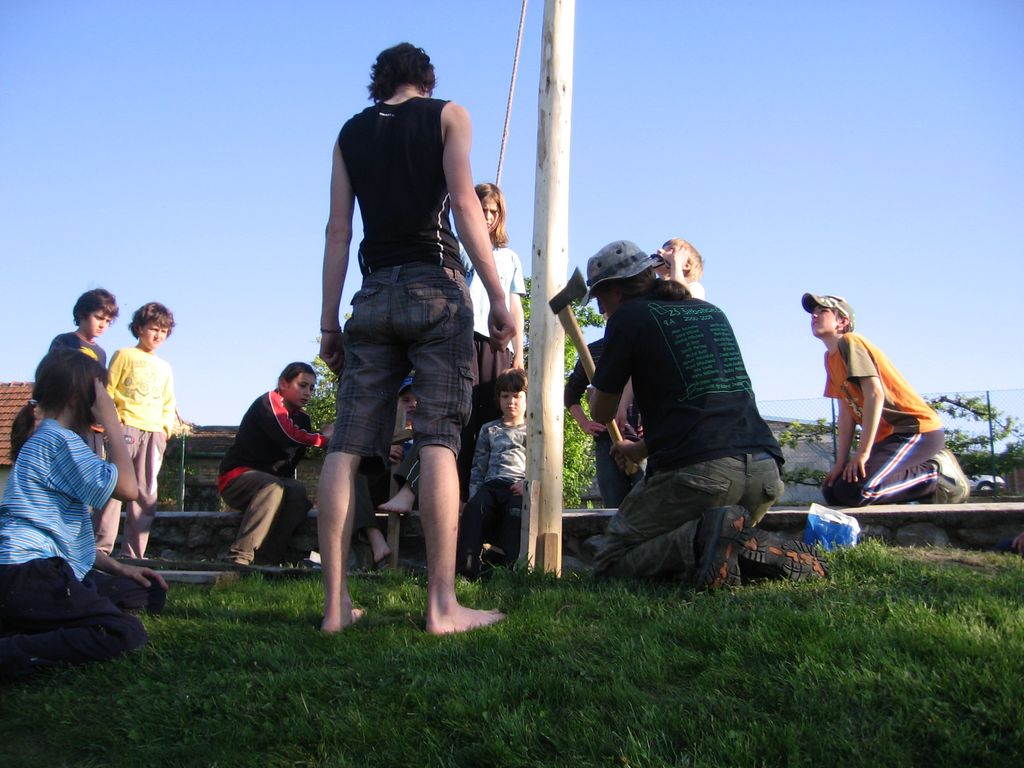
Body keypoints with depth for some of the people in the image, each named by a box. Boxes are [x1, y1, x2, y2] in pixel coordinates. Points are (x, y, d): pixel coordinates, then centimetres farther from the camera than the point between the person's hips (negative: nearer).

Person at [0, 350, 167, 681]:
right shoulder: (58, 440, -10)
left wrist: (117, 567, 16)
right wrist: (112, 422, -7)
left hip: (47, 572, 11)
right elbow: (127, 488, -17)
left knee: (150, 594, 12)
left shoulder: (43, 441, 23)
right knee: (127, 634, -25)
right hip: (29, 575, -11)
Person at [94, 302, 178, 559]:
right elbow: (107, 390, 3)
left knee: (146, 494, -1)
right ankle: (102, 546, -11)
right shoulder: (124, 355, 9)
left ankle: (133, 553, 1)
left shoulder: (164, 367, 24)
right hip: (126, 427, -5)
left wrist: (167, 426, 10)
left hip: (154, 432, 5)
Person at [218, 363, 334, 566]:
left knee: (297, 492, -25)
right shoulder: (268, 402, -9)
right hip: (236, 478, -6)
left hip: (271, 479, 7)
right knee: (273, 487, -36)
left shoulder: (302, 418, 14)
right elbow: (289, 436, -27)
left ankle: (266, 559, -31)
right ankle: (239, 558, -40)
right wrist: (323, 437, -11)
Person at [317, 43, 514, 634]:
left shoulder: (351, 132, 19)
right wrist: (498, 297, -9)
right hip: (436, 288, -3)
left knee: (347, 446, -1)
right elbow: (464, 201, -5)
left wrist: (329, 324, 11)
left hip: (375, 294, 3)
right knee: (438, 441, -9)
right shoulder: (447, 115, 10)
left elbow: (338, 230, 12)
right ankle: (443, 604, -14)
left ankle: (337, 603, -3)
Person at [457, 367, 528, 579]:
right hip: (492, 484, 2)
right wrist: (474, 494, 3)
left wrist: (529, 484, -11)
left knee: (516, 512, -37)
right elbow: (478, 467, 20)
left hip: (519, 488, -2)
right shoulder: (489, 430, 26)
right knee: (474, 507, -32)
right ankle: (466, 569, -44)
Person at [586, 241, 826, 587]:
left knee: (611, 563, 7)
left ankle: (703, 536, -18)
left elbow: (601, 413, 10)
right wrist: (643, 447, 46)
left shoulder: (630, 316, 4)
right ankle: (765, 552, -1)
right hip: (765, 471, 7)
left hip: (697, 472, -7)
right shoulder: (713, 312, 24)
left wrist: (598, 389, 35)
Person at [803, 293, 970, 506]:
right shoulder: (830, 358, 14)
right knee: (831, 491, 4)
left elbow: (875, 395, -22)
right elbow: (846, 412, 12)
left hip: (918, 430, -9)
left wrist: (863, 453, -23)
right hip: (889, 435, 9)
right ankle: (925, 469, 8)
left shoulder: (850, 342, -12)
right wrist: (841, 463, 4)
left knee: (853, 492, -27)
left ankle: (935, 473, -5)